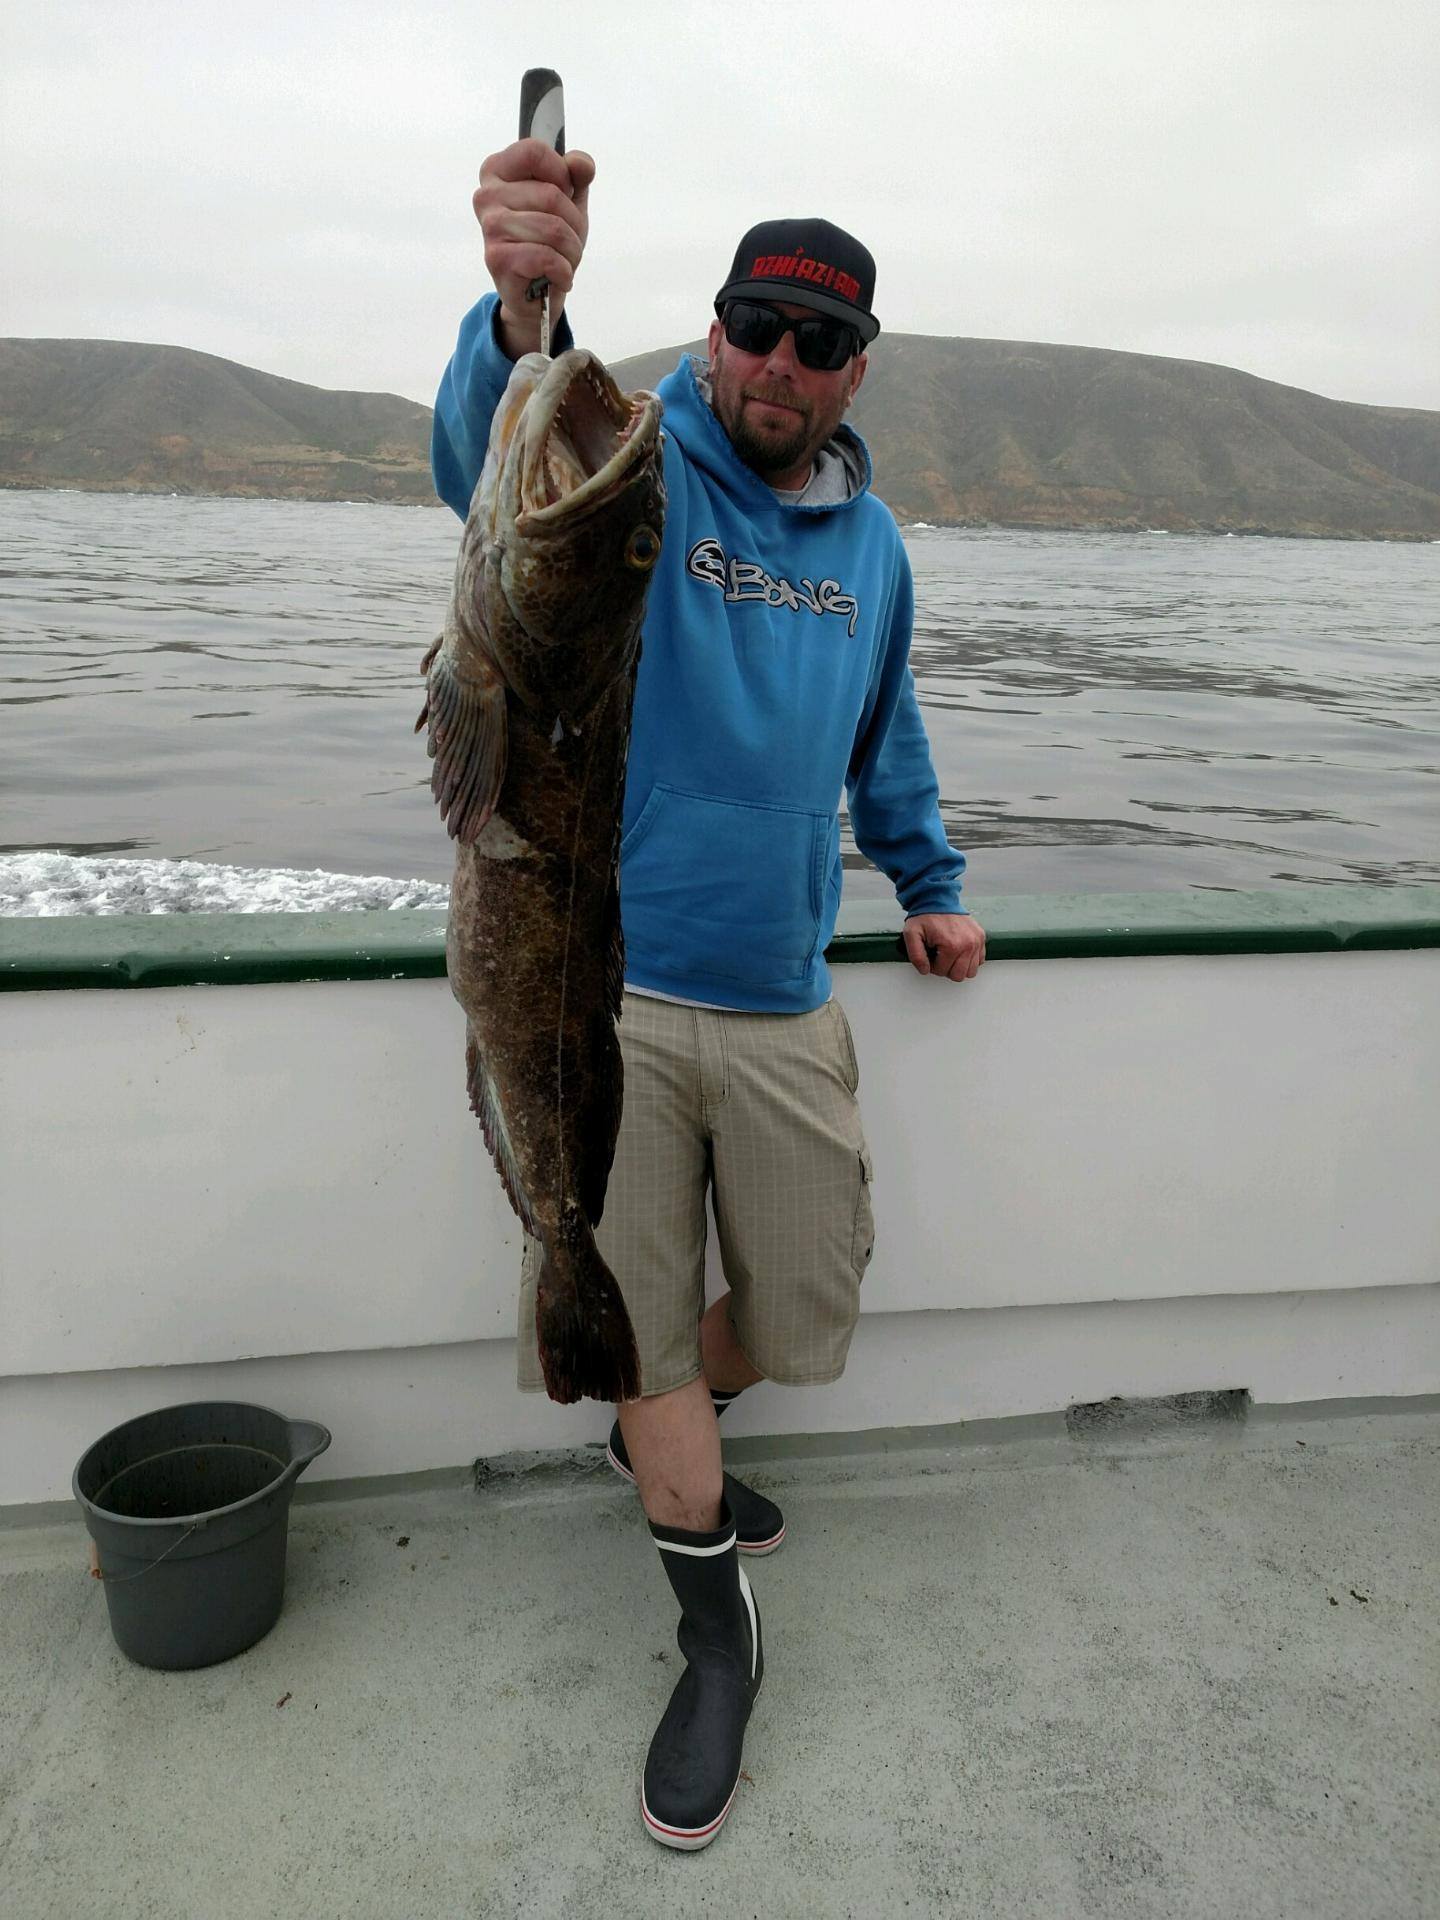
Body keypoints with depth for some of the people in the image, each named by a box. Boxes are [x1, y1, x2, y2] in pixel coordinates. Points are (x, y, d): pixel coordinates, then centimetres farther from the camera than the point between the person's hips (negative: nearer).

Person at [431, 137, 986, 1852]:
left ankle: (662, 1446, 47)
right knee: (641, 1320, 5)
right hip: (608, 986, -4)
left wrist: (928, 883, 21)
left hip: (783, 1003, 5)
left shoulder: (868, 540, 13)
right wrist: (525, 315, -48)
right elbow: (497, 462, -28)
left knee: (801, 1302, 13)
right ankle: (717, 1632, 28)